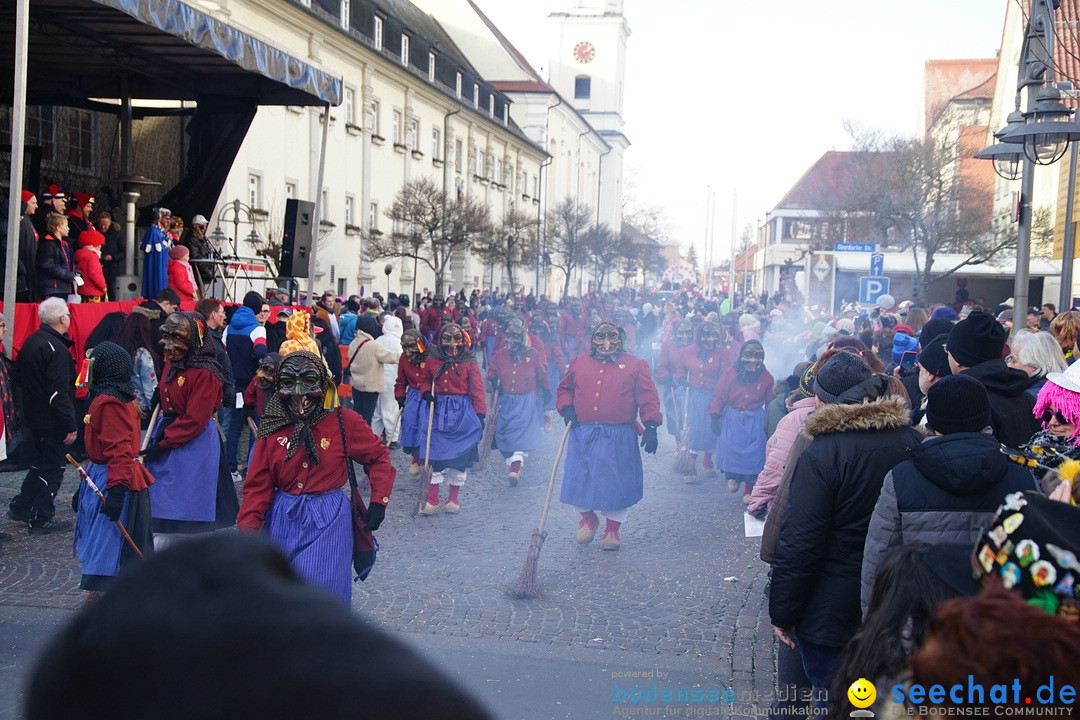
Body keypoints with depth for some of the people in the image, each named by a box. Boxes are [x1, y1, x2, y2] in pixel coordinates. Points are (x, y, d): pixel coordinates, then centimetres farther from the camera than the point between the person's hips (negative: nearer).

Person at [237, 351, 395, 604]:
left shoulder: (344, 422, -6)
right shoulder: (272, 428, 0)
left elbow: (378, 457, 5)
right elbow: (258, 484, -1)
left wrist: (378, 502, -5)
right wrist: (247, 528, -11)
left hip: (327, 521, -3)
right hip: (283, 521, 3)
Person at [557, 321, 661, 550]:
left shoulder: (635, 365, 3)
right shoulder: (579, 363, 9)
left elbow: (648, 398, 0)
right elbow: (564, 389, 20)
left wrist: (650, 426, -9)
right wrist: (566, 408, 1)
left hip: (619, 437, -2)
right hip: (582, 434, 2)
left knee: (616, 481, 3)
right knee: (578, 478, 5)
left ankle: (612, 529, 23)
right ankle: (588, 518, 32)